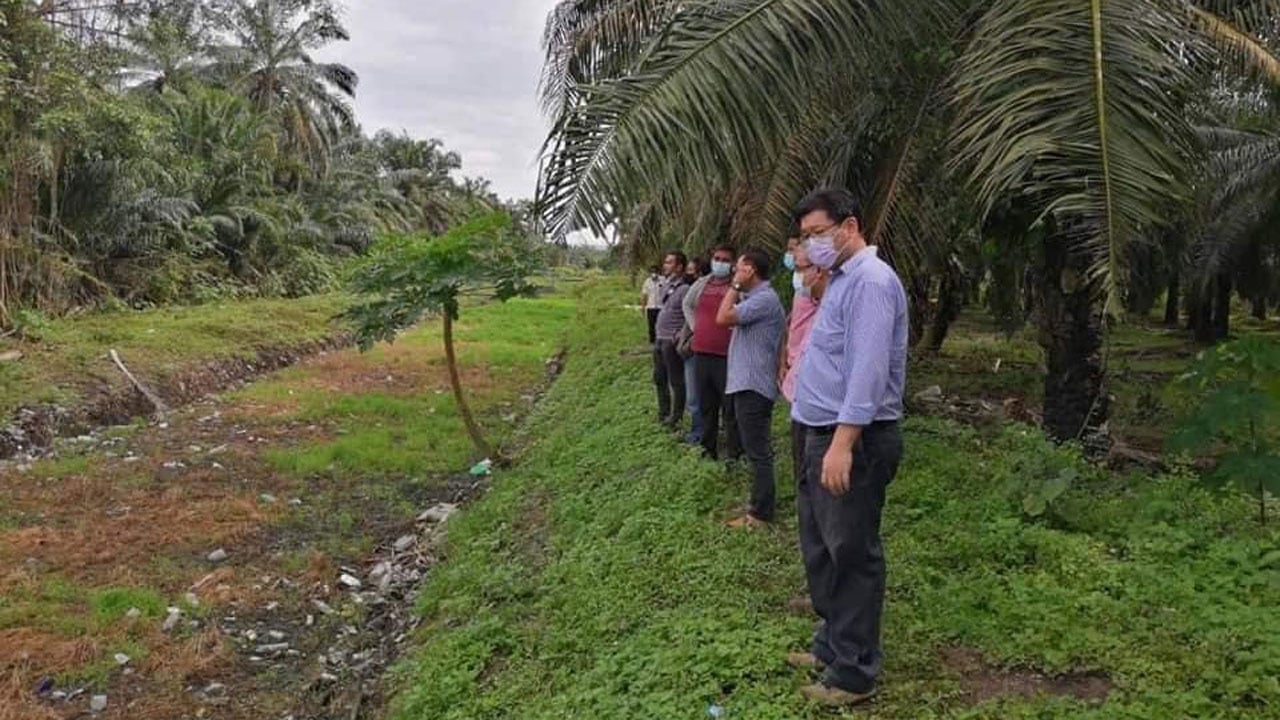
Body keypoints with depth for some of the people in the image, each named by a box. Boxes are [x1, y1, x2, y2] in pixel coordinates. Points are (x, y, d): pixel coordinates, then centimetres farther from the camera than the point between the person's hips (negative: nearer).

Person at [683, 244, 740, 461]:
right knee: (706, 405, 16)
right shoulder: (701, 284, 11)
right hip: (702, 353, 6)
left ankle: (733, 453, 8)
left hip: (727, 355, -6)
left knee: (730, 407, -1)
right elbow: (687, 304, 29)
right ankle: (708, 448, 28)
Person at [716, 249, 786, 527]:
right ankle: (762, 502, 27)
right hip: (745, 383, 11)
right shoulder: (754, 297, 16)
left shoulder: (765, 299, -17)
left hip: (753, 385, -11)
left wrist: (735, 286, -14)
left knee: (757, 450, -5)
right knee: (755, 448, 17)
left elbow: (723, 318, -22)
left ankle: (760, 513, 1)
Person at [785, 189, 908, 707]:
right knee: (822, 548, 18)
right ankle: (833, 644, 33)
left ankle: (854, 673, 12)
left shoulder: (870, 281, -16)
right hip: (825, 433, 10)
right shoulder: (842, 280, 16)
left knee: (852, 555, 0)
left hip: (854, 439, -10)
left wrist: (843, 443, -29)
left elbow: (868, 370, -25)